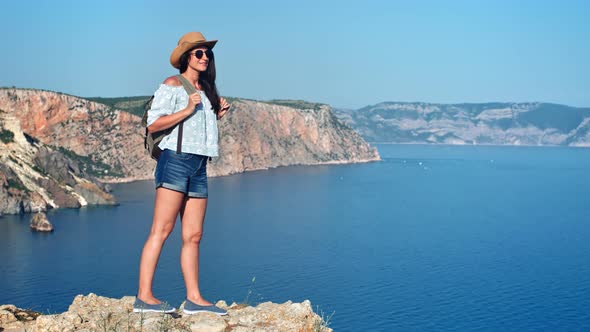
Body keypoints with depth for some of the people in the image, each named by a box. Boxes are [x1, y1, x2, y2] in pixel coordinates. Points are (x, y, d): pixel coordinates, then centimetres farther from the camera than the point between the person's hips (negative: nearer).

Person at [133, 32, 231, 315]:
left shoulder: (205, 90, 21)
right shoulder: (172, 85, -2)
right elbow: (153, 124, -10)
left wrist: (217, 115, 12)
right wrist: (186, 110, -16)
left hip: (199, 166, 8)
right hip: (175, 161, -8)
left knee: (193, 235, 6)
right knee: (161, 230, -11)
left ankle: (194, 298, 8)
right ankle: (143, 296, -12)